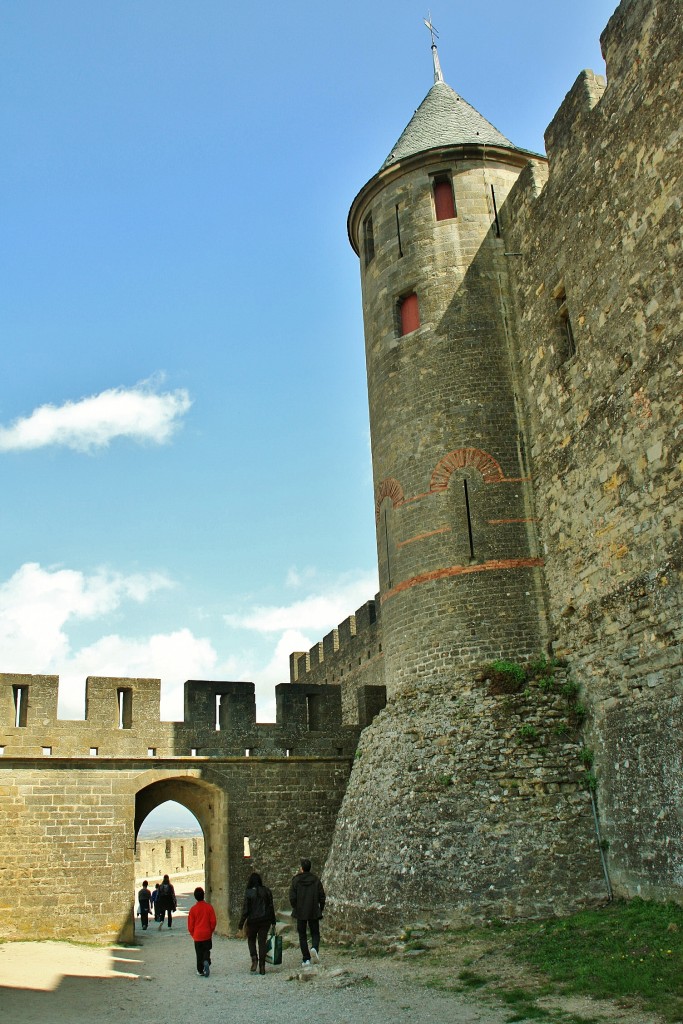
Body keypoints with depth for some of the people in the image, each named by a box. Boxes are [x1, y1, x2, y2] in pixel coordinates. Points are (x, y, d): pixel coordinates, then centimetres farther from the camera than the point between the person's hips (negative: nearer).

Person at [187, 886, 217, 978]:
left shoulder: (193, 909, -9)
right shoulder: (209, 907, -7)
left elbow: (190, 924, -3)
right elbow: (213, 921, -4)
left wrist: (192, 934, 12)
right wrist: (211, 931, 12)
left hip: (197, 935, 0)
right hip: (207, 934, 0)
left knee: (199, 953, 11)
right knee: (206, 950, 14)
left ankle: (200, 971, 11)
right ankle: (206, 961, -14)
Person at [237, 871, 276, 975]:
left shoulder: (249, 893, -11)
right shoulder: (267, 891, 0)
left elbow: (245, 910, -11)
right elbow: (271, 907, 4)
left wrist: (240, 926, -5)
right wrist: (273, 922, 12)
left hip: (252, 921, -2)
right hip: (265, 920, 3)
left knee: (251, 940, 20)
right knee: (262, 942, 9)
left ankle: (254, 960, -1)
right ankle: (262, 967, 7)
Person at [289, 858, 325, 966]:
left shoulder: (296, 880, -6)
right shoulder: (316, 879, -1)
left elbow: (292, 897, -9)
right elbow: (322, 896, -1)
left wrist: (295, 908, 8)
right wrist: (321, 909, 11)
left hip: (300, 913, -1)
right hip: (314, 912, 1)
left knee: (302, 936, 9)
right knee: (315, 933, 13)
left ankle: (306, 959, 4)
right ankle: (314, 948, -16)